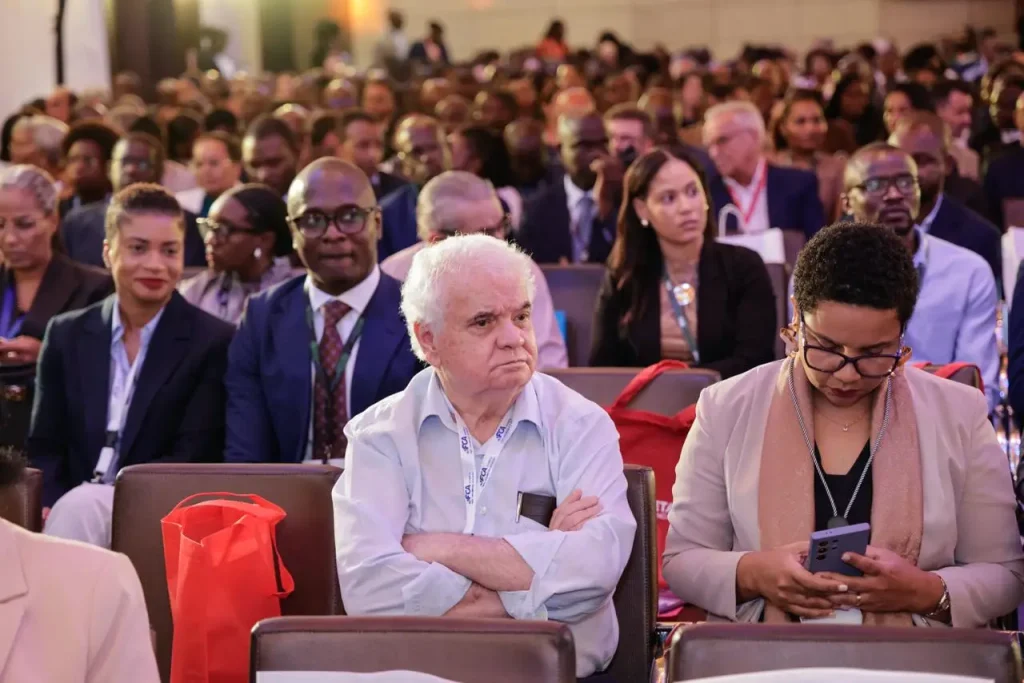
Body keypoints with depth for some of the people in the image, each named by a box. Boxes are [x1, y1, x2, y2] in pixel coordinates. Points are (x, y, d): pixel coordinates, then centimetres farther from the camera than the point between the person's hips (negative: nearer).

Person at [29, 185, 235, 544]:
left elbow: (191, 459, -7)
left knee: (80, 507, -33)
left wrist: (99, 493, -21)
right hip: (72, 507, 3)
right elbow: (45, 448, 11)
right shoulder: (66, 335, 13)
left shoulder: (215, 343, 0)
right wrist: (51, 510, -12)